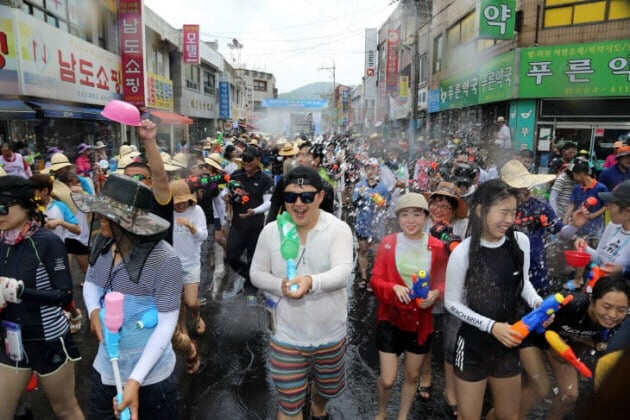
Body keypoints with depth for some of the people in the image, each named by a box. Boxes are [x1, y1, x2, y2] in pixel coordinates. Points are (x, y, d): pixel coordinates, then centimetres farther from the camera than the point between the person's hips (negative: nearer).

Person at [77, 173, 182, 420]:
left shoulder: (164, 260, -26)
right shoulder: (102, 243, -7)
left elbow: (167, 324, -22)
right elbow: (89, 282, 11)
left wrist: (135, 380, -26)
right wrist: (94, 311, -11)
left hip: (150, 375, -5)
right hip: (105, 366, 6)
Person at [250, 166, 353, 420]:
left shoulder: (339, 229, -16)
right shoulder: (270, 231, -9)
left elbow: (343, 273, -29)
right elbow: (256, 273, 0)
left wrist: (311, 282, -50)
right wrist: (280, 285, -21)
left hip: (330, 335, 1)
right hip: (287, 337, 0)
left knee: (329, 389, 27)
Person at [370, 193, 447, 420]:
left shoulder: (437, 247, -8)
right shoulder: (388, 243, -9)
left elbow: (442, 282, 2)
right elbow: (375, 280, -7)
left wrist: (435, 293, -19)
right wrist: (394, 288, -26)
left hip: (421, 320, 2)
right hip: (391, 318, -1)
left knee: (413, 375, 18)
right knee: (387, 380, 2)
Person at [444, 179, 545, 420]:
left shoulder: (521, 242, -10)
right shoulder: (463, 252, -22)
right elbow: (452, 303, -12)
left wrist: (537, 302, -10)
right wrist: (491, 326, -20)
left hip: (508, 343, 4)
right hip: (473, 345, -4)